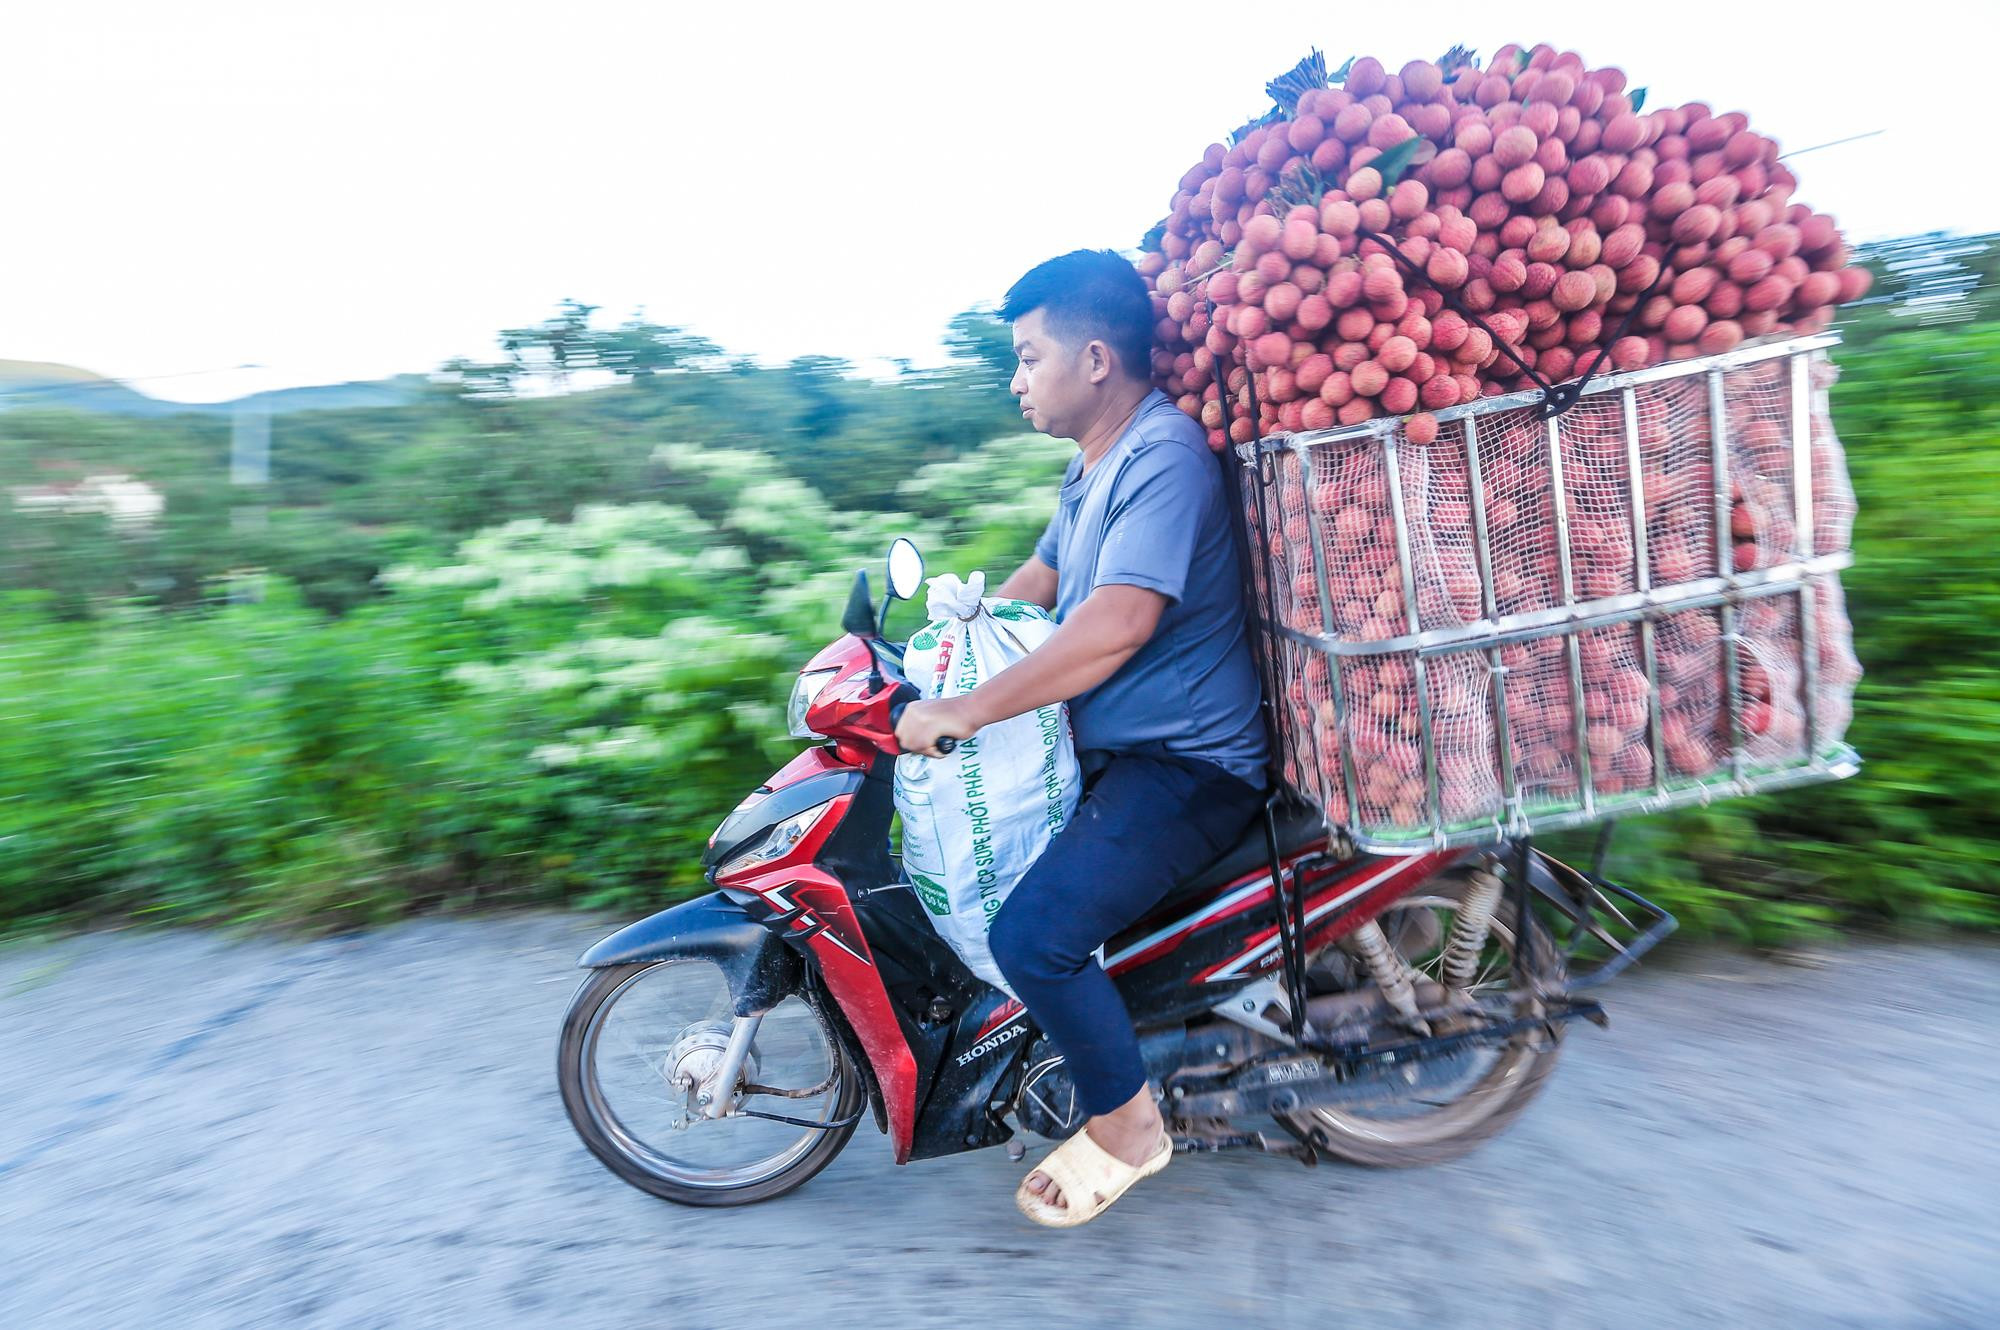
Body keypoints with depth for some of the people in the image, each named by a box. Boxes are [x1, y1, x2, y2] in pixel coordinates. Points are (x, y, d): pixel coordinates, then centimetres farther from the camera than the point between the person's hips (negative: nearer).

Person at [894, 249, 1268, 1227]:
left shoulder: (1164, 456, -19)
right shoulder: (1094, 465, 14)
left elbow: (1117, 623, -31)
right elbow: (1041, 580, 21)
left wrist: (968, 708, -29)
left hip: (1186, 764, -10)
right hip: (1112, 747, 11)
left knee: (1031, 936, -22)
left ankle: (1127, 1126, 7)